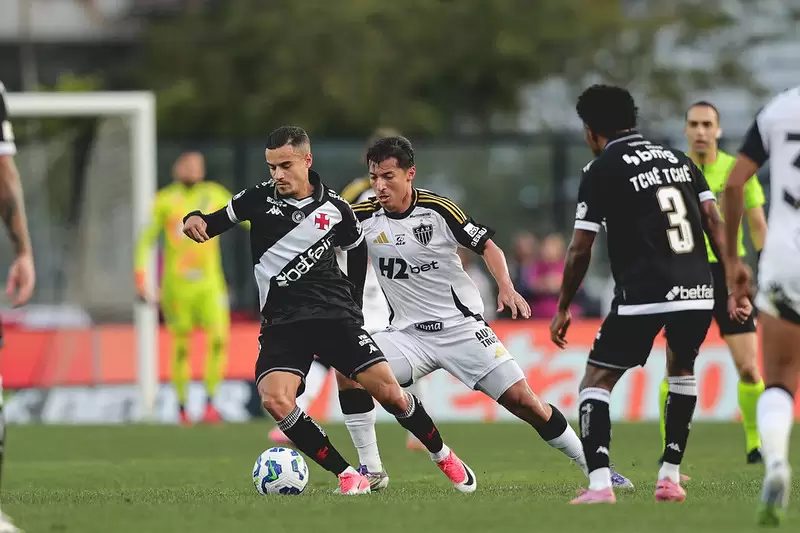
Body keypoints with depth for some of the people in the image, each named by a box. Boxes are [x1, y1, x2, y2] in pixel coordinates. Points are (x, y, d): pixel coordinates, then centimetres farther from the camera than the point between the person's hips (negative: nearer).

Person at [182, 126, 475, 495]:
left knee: (388, 390, -8)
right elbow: (218, 222, 7)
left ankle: (443, 457, 18)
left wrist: (353, 302, 16)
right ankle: (347, 476, -16)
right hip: (282, 322, 0)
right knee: (274, 399, -26)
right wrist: (195, 220, -15)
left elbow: (357, 250, 19)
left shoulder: (334, 209, 3)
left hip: (334, 312, 0)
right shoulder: (259, 199, 1)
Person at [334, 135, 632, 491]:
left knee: (522, 400, -7)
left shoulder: (436, 209, -11)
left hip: (461, 328, -3)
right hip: (408, 336, 3)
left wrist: (506, 288, -19)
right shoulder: (363, 216, -4)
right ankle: (371, 471, -7)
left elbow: (486, 245, -4)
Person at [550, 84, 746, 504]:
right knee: (682, 372, 29)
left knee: (596, 382, 6)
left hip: (644, 296, -5)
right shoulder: (678, 160, 18)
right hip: (698, 292, 5)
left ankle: (599, 484, -11)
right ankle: (670, 477, 21)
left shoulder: (601, 171, 3)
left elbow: (580, 251, 1)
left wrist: (563, 308, 12)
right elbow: (715, 222, 12)